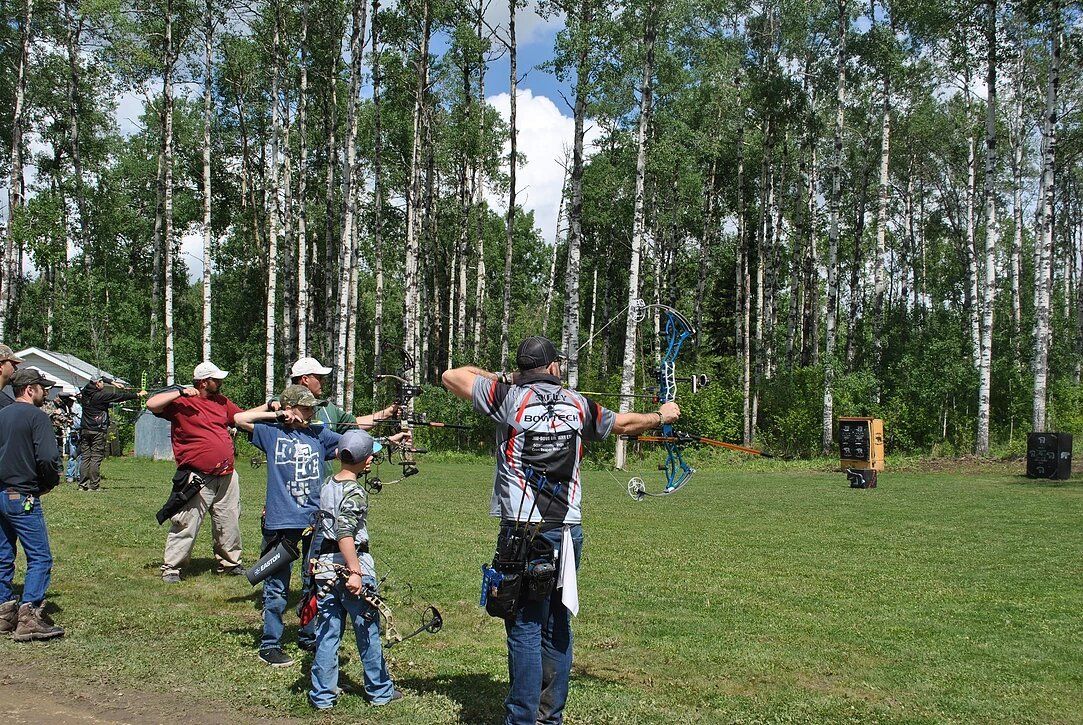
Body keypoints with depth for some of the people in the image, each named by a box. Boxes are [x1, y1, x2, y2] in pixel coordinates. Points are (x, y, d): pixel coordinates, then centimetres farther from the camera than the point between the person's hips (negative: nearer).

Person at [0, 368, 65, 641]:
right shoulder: (36, 416, -10)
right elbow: (47, 458, -19)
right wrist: (50, 483, -3)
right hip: (23, 497, -8)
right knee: (40, 557, -5)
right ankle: (29, 617, -12)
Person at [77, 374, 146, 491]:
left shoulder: (85, 392, 8)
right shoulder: (101, 395, -11)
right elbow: (120, 396, -7)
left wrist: (112, 382, 23)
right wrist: (138, 395, -1)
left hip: (85, 430, 6)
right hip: (98, 431, -6)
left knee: (85, 457, 7)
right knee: (96, 458, -3)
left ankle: (82, 485, 6)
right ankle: (93, 486, -4)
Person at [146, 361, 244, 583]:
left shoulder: (222, 401, 14)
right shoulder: (182, 402, -6)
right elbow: (152, 405, -18)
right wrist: (180, 393, -21)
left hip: (227, 476, 7)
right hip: (198, 479, -7)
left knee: (229, 523, 15)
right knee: (186, 524, -6)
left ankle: (230, 562, 30)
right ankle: (171, 568, 5)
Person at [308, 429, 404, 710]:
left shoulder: (327, 484, 5)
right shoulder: (355, 491, -17)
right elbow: (345, 532, -25)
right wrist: (355, 572, -27)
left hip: (325, 566, 7)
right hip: (349, 565, -7)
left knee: (327, 632, 11)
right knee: (368, 632, 8)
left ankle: (322, 695, 14)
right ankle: (380, 691, 20)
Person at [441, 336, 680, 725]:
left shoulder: (510, 396, -2)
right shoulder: (579, 405, 9)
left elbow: (452, 376, 7)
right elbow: (624, 423, 26)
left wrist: (499, 377, 20)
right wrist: (661, 416, 45)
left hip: (525, 533, -4)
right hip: (569, 530, 4)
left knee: (525, 629, -1)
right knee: (557, 627, 13)